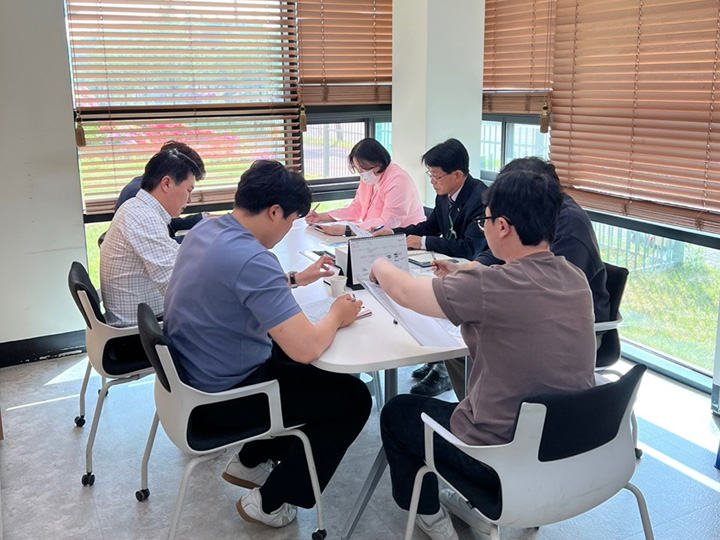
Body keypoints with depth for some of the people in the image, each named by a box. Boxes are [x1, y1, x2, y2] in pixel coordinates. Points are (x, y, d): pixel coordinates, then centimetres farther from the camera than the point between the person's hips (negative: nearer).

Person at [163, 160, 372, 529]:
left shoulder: (205, 230, -1)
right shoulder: (252, 259, -30)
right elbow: (306, 348, -31)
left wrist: (295, 279, 19)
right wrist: (337, 316, -11)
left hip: (193, 375, 10)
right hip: (225, 396, -9)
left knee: (293, 366, 27)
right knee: (353, 397, 1)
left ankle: (249, 463, 33)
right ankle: (269, 502, 12)